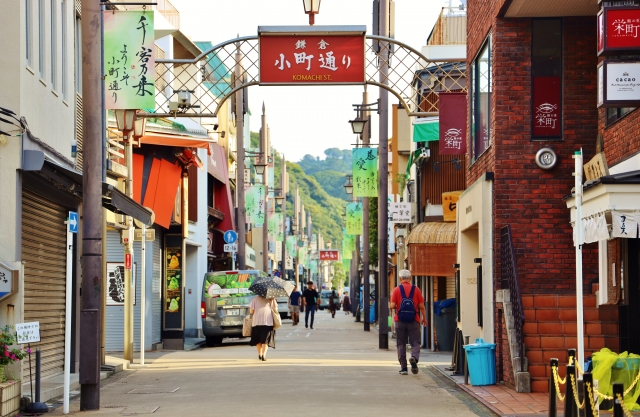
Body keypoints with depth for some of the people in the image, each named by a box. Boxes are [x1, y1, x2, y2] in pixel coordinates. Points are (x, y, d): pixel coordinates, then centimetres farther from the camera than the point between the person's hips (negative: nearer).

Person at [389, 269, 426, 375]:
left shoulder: (397, 290, -1)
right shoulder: (416, 290, 1)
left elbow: (392, 306, -7)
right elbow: (422, 306, 1)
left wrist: (390, 306, 16)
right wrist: (424, 318, 14)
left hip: (400, 321, 0)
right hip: (414, 321, 0)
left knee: (401, 344, 8)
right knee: (415, 343, 4)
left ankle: (403, 368, 8)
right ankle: (414, 357, -25)